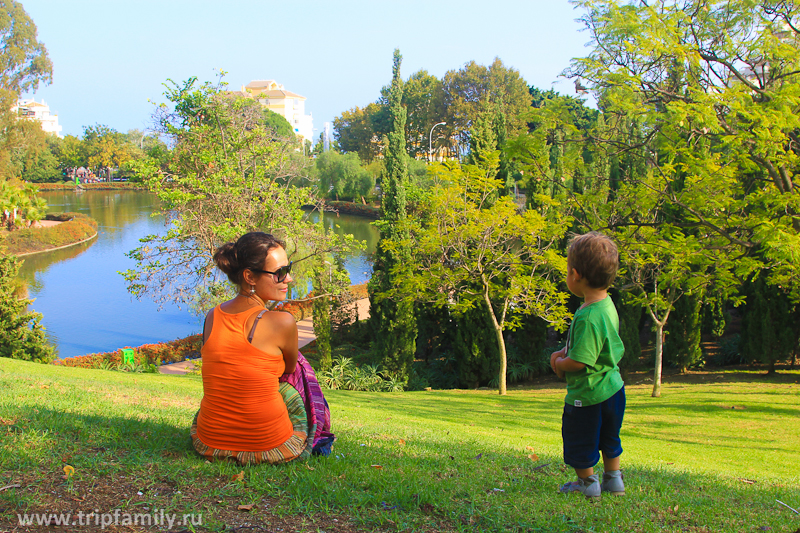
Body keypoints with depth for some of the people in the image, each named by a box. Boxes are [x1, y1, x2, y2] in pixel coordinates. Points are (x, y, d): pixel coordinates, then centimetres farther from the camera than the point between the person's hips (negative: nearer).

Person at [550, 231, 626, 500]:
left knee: (580, 442, 12)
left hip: (588, 395, -9)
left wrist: (559, 363, -11)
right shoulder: (606, 304, 0)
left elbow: (579, 362, -30)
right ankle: (614, 480, 38)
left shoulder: (589, 318, -31)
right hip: (612, 387, 9)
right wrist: (563, 352, 3)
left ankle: (587, 485, 27)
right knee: (608, 438, 25)